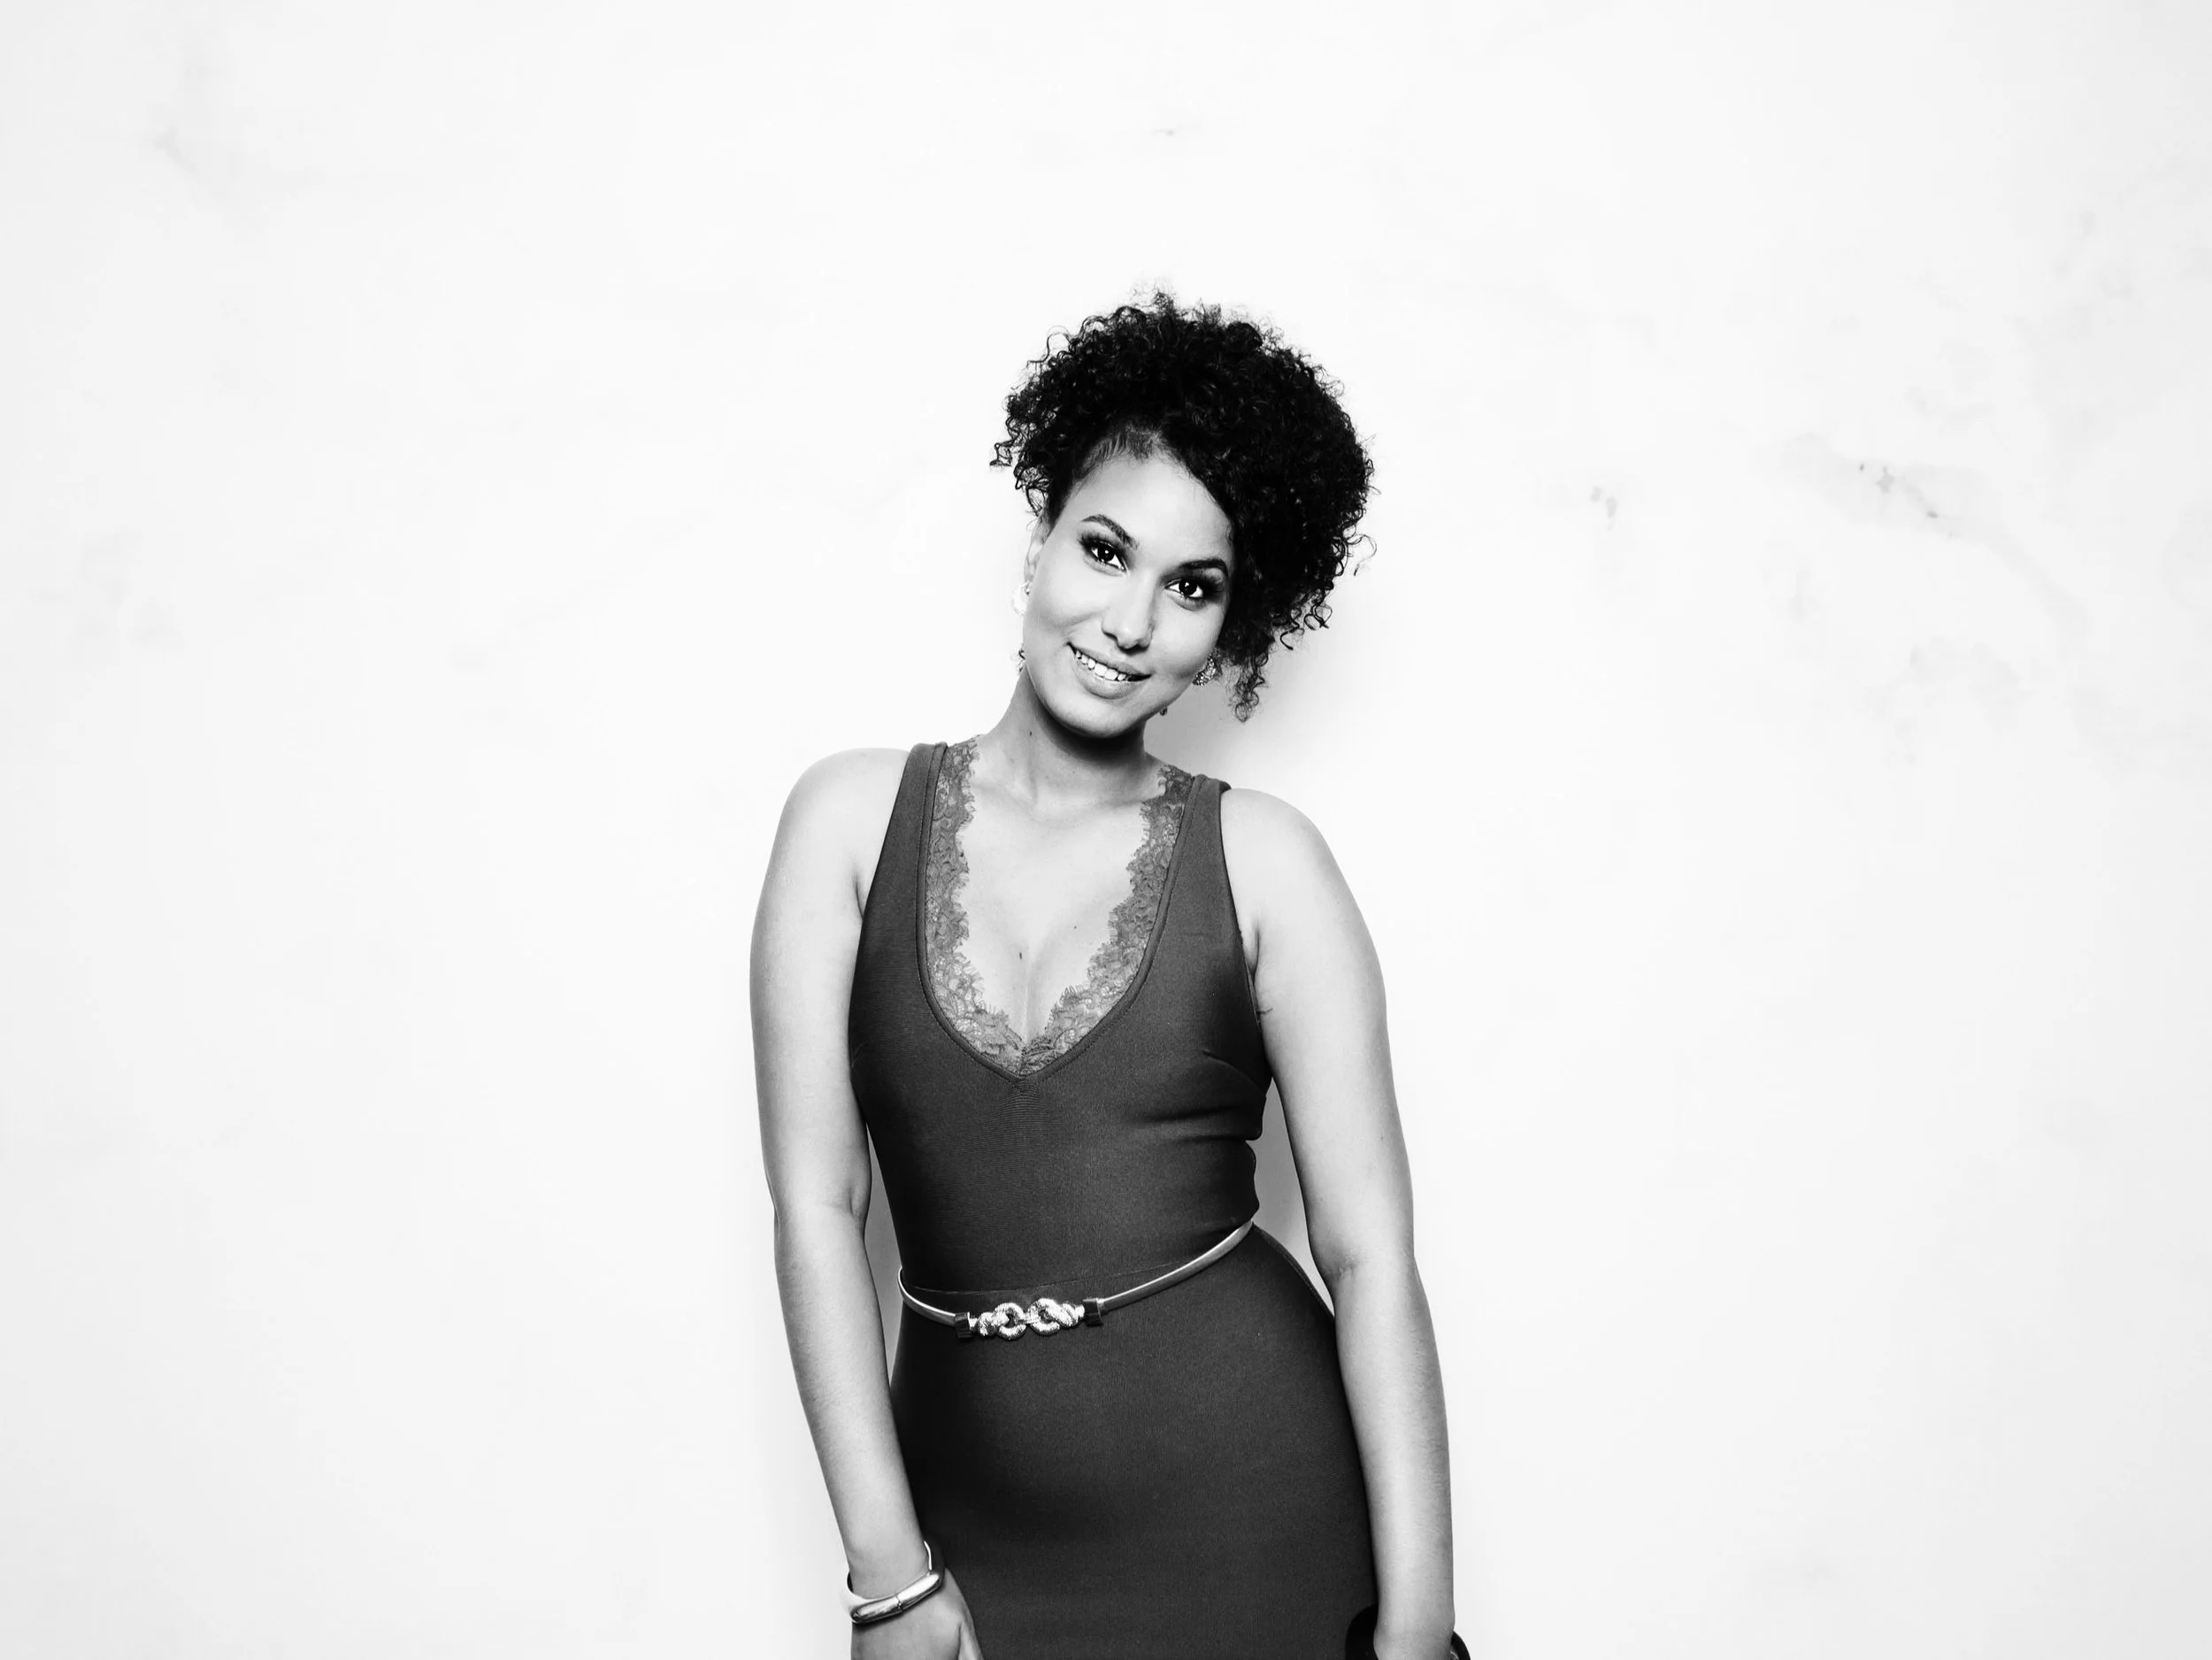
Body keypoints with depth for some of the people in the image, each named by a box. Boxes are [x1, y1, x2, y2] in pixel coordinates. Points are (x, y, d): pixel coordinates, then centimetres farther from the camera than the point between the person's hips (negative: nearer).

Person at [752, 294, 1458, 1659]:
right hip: (982, 1513, 1)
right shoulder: (855, 817, -1)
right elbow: (816, 1203, -4)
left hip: (1257, 1493, 0)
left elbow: (1371, 1252, -6)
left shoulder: (1262, 860, -4)